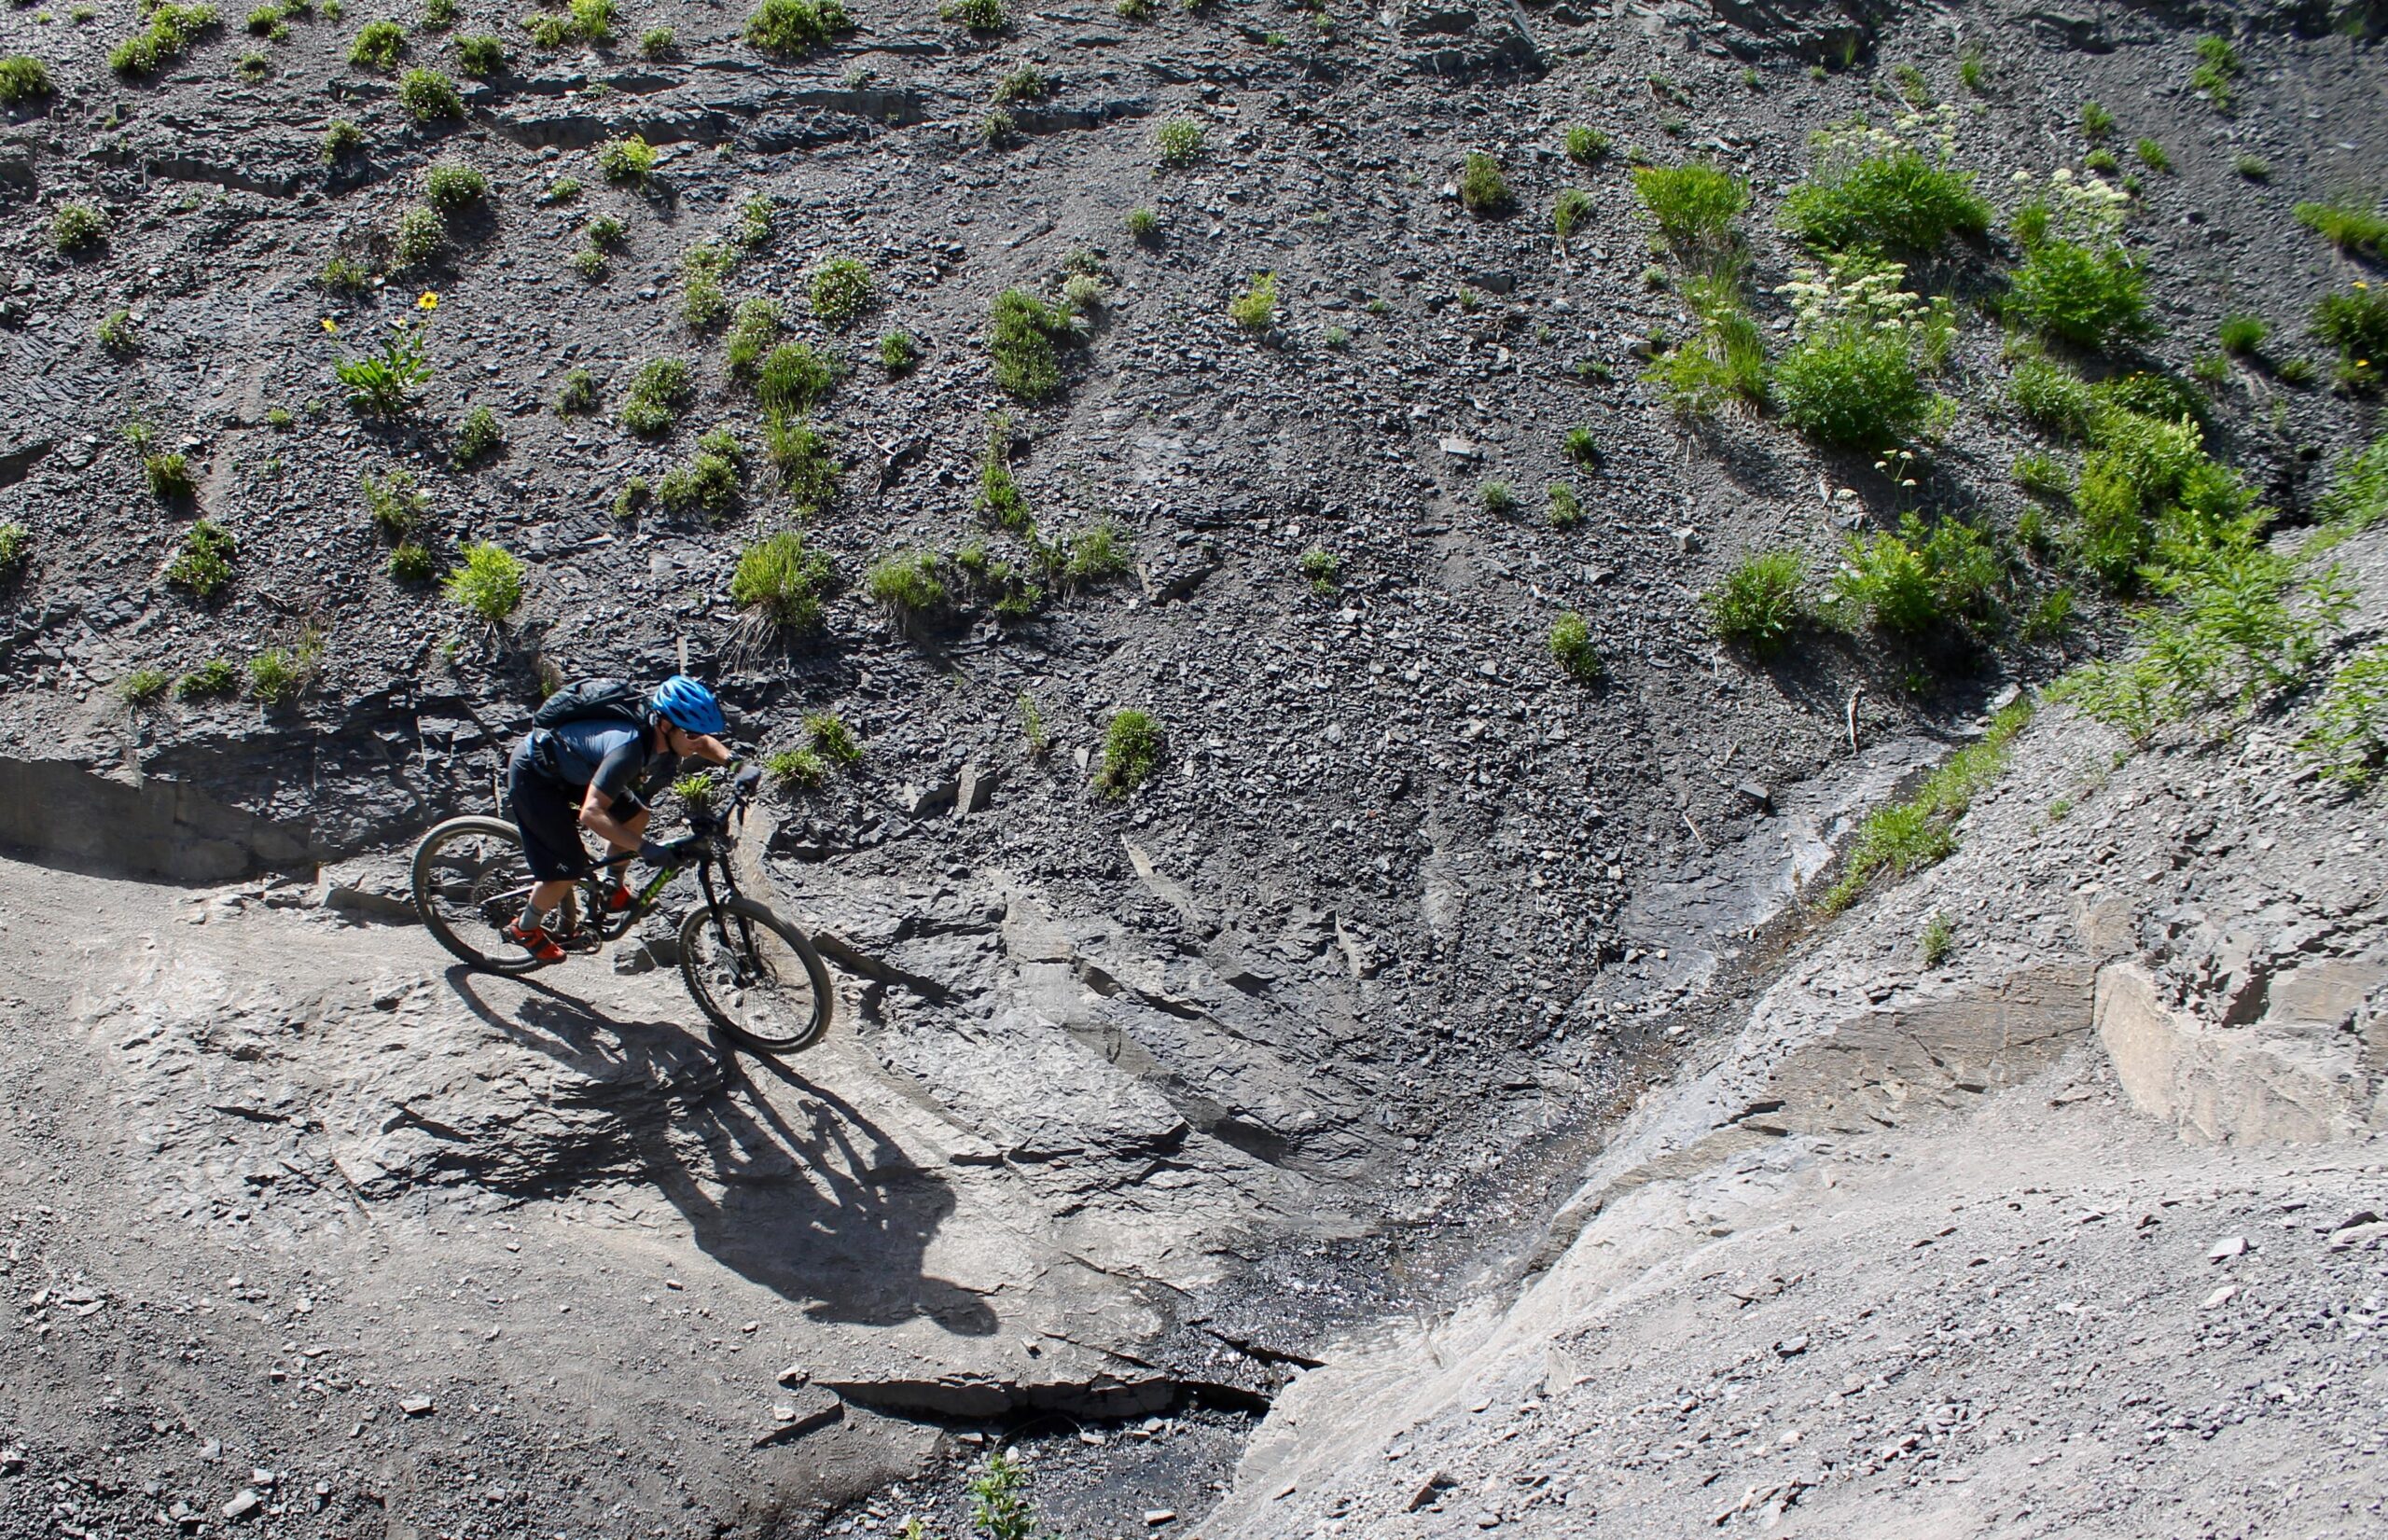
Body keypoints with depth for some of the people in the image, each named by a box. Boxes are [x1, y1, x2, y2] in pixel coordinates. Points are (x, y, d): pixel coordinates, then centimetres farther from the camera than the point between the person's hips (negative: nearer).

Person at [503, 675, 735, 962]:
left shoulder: (662, 733, -14)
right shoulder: (630, 745, -39)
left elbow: (706, 743, 9)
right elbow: (591, 813, -43)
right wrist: (645, 848, -46)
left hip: (568, 764, 8)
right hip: (533, 775, -8)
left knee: (634, 816, 6)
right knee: (567, 870, -9)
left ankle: (614, 891, 26)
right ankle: (526, 928, 18)